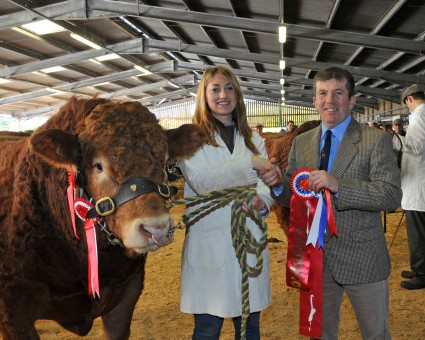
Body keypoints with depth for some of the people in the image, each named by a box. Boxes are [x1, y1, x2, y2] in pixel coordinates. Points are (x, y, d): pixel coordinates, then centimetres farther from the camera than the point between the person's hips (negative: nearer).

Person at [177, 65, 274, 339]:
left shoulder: (253, 139, 14)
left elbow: (267, 184, 6)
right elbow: (202, 182, -16)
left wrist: (262, 202, -17)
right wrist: (250, 163, -21)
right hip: (209, 243, -4)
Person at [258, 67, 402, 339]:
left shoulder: (377, 140, -9)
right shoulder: (301, 143, 5)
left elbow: (392, 196, -19)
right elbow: (295, 197, 7)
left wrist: (338, 185, -31)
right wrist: (279, 183, -16)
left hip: (361, 259, -3)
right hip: (315, 258, 4)